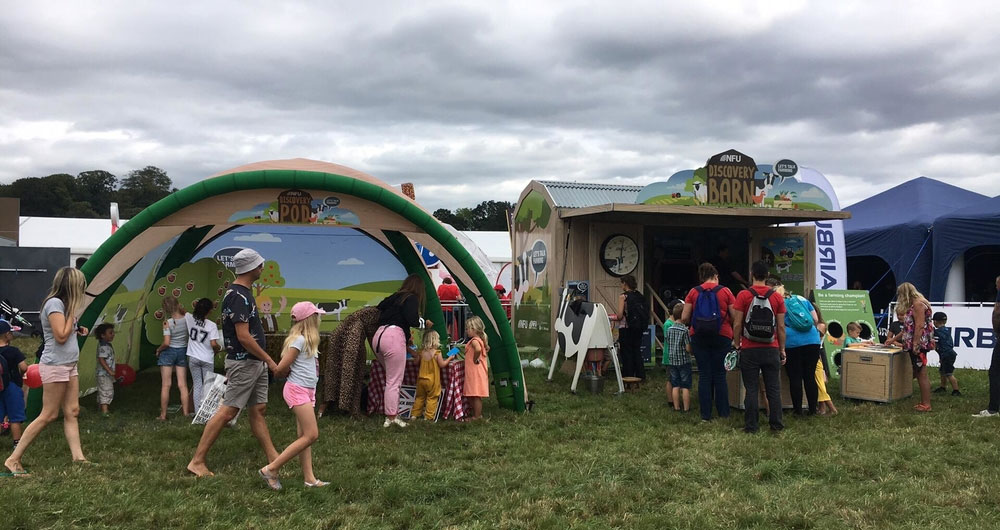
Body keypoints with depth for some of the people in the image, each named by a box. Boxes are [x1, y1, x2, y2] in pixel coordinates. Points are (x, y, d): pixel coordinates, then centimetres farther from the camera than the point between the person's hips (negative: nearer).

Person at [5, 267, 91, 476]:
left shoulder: (62, 303, 12)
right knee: (48, 415, -5)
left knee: (72, 412, 6)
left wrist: (78, 330, 4)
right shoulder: (54, 303, -16)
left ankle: (78, 456, 6)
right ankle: (13, 459, 3)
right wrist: (72, 311, -16)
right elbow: (61, 336, -21)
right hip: (55, 366, -10)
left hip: (68, 365, 10)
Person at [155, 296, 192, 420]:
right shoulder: (187, 319, -9)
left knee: (166, 385, 5)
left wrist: (158, 349, 0)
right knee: (182, 385, 8)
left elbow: (166, 343, -20)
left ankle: (163, 415, 9)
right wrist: (182, 310, 6)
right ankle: (186, 413, 10)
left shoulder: (167, 323, -18)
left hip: (169, 352, -3)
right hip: (182, 351, 3)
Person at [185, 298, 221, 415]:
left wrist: (195, 306, 16)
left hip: (193, 358, 3)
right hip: (207, 359, -3)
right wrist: (220, 348, 2)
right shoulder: (212, 325, -12)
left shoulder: (190, 318, -3)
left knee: (197, 385, 9)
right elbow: (213, 344, -17)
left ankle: (197, 411, 9)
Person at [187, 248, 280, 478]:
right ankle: (197, 461, 3)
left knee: (258, 410, 11)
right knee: (227, 411, -5)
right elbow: (244, 337, -23)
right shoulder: (238, 296, -19)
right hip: (243, 363, -10)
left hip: (255, 363, 10)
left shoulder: (243, 292, 12)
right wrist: (270, 360, -17)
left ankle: (274, 459, 16)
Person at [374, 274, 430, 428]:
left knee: (390, 378, 17)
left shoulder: (393, 297, 23)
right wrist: (425, 322, 10)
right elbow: (412, 320, -13)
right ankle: (391, 418, 2)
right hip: (394, 336, -8)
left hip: (378, 336, 8)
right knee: (394, 381, -1)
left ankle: (389, 413, 17)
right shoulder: (412, 299, 1)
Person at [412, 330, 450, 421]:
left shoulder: (422, 352, -2)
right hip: (432, 381, -5)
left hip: (421, 379, 5)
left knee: (420, 397, 17)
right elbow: (442, 365, -11)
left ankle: (414, 414, 21)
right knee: (432, 398, 5)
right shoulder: (437, 353, -15)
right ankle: (428, 416, 4)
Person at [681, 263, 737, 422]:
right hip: (722, 336, -1)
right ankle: (723, 413, 11)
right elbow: (735, 317, -2)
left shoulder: (693, 292, 1)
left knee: (704, 375, 5)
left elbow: (684, 318, 0)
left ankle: (705, 415, 6)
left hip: (699, 337, 1)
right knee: (720, 375, 8)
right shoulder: (725, 291, -1)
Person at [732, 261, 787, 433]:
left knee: (751, 389, 3)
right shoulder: (777, 297, 2)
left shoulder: (743, 296, -5)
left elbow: (737, 324, -6)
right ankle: (776, 424, 13)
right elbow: (781, 326, 3)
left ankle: (750, 426, 6)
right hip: (771, 350, 2)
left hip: (749, 350, -2)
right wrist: (782, 350, 10)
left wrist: (737, 344, 7)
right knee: (773, 388, 9)